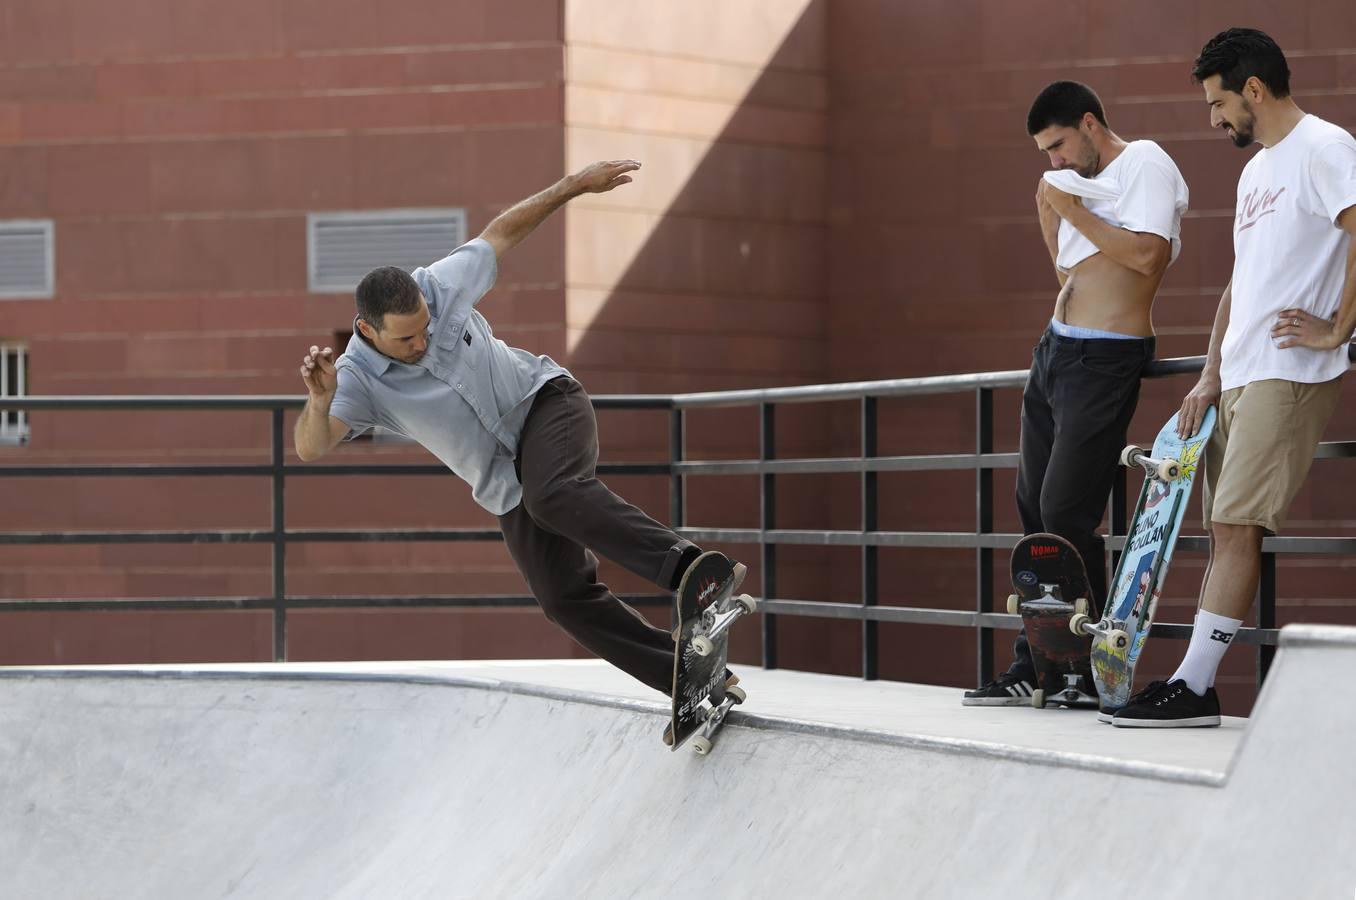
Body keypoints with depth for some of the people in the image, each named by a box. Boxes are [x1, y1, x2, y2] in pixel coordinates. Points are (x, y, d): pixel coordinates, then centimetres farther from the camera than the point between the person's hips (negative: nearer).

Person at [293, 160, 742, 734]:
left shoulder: (441, 287, -11)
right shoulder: (358, 380, -15)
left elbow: (503, 231, 6)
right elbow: (312, 448, -31)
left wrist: (575, 186, 9)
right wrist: (319, 402, -52)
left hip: (544, 404, -2)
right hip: (508, 487, 2)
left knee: (555, 494, -36)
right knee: (565, 598, -8)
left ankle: (689, 570, -44)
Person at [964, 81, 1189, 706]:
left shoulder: (1146, 166, -7)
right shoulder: (1078, 183, 20)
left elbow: (1149, 255, -21)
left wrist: (1072, 210, -14)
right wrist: (1048, 209, 14)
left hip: (1104, 363, -9)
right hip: (1055, 350, 9)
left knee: (1065, 514, -11)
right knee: (1034, 509, 7)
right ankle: (1034, 667, 12)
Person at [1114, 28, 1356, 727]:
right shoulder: (1256, 170, 23)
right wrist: (1210, 381, 19)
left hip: (1289, 374, -10)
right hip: (1240, 376, 10)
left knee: (1236, 524, -13)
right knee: (1225, 530, 6)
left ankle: (1193, 686, -15)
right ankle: (1197, 688, 5)